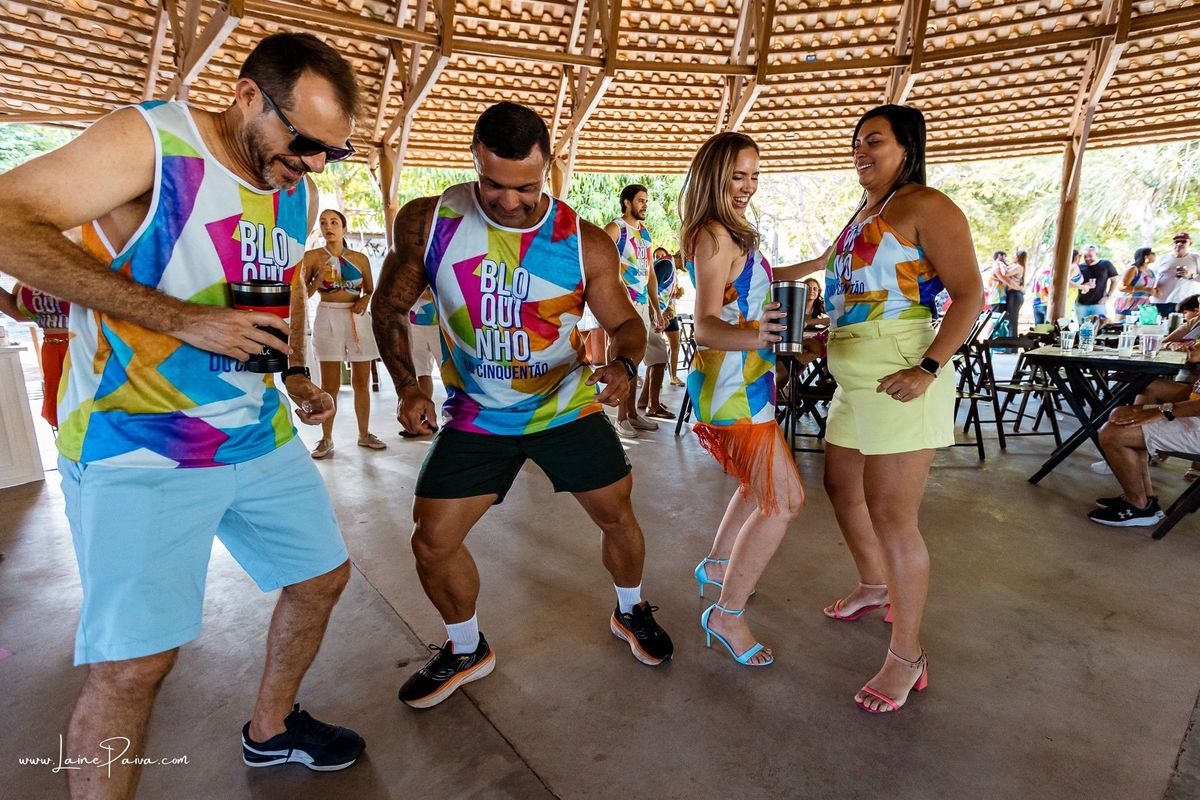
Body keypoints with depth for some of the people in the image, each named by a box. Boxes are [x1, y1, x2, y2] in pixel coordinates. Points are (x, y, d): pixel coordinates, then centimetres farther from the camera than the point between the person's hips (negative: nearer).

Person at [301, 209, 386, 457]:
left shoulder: (360, 258, 8)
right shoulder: (312, 257, 3)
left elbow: (371, 291, 15)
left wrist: (365, 300, -7)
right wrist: (320, 277, -14)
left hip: (358, 318, 2)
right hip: (328, 317, -2)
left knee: (362, 381, 6)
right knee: (330, 384, -1)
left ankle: (364, 434, 19)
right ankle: (326, 439, 10)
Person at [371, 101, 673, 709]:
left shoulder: (585, 243, -12)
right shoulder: (429, 222, -11)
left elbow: (625, 322, -1)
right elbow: (390, 307, 1)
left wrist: (623, 364, -24)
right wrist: (406, 387, -11)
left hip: (568, 409, 0)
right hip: (476, 416, 1)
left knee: (617, 517, 9)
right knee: (432, 542, 0)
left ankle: (630, 612, 43)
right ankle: (467, 650, 31)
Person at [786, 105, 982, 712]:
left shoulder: (925, 206, -7)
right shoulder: (862, 212, 18)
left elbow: (969, 294, -13)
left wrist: (928, 368, -23)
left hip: (899, 380, -9)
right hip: (854, 378, 9)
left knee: (892, 516, -5)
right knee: (841, 485, 19)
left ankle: (907, 657, 13)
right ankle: (874, 586, 44)